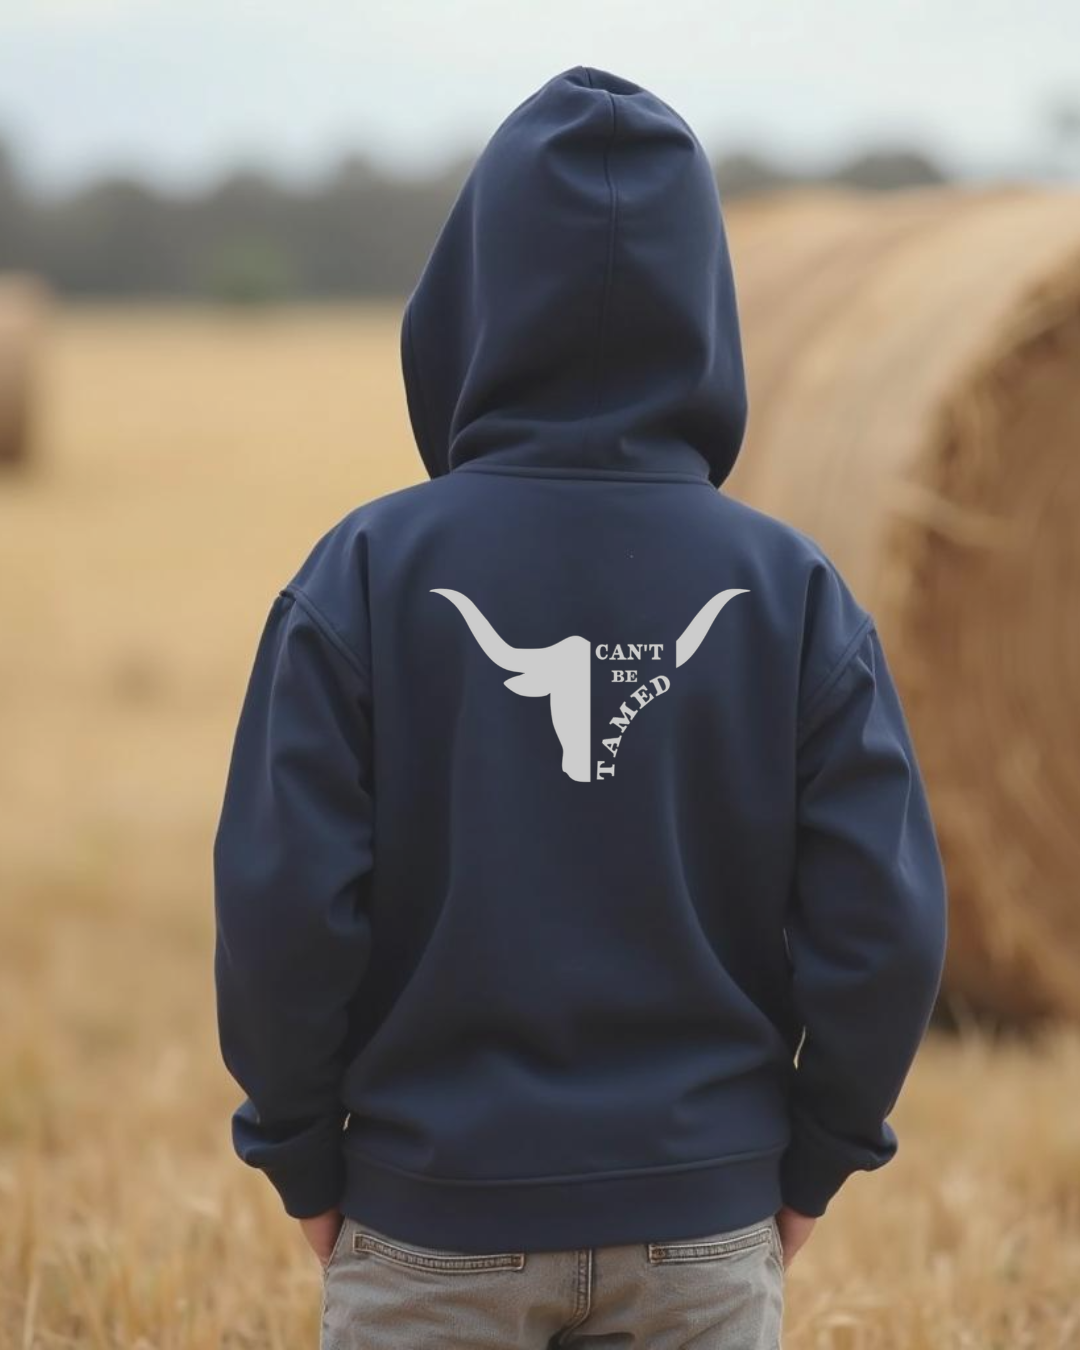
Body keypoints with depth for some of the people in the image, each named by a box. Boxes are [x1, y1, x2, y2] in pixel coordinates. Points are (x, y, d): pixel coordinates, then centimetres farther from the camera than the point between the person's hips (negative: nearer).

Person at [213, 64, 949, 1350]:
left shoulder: (367, 575, -10)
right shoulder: (791, 592, -6)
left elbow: (284, 907, -12)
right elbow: (882, 922, -7)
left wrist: (304, 1159, 2)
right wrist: (814, 1159, 8)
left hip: (436, 1223, -1)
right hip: (703, 1237, 1)